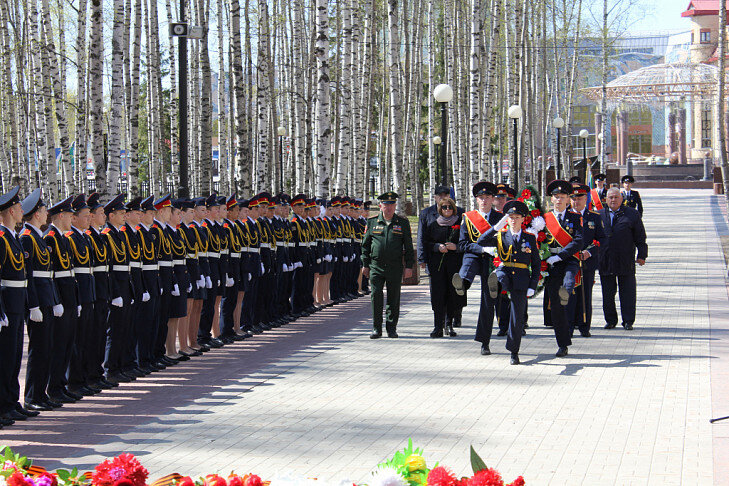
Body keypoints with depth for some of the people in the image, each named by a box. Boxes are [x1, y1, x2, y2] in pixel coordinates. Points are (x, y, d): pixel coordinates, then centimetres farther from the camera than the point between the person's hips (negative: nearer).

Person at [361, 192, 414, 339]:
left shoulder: (402, 223, 5)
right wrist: (365, 265, 7)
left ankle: (391, 328, 14)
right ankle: (376, 328, 1)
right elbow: (365, 245, 11)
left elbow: (408, 246, 6)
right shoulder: (372, 222, 6)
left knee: (394, 299, 3)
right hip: (376, 266, 0)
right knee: (376, 296, -7)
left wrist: (409, 266, 0)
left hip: (395, 267, 0)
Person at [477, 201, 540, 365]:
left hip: (521, 282, 0)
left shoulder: (530, 238, 11)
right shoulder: (501, 237, 11)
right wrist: (497, 227, -16)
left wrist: (532, 286, 0)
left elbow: (537, 264, 11)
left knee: (517, 317, 0)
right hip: (504, 273, 0)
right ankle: (494, 284, -73)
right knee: (500, 274, -38)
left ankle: (514, 352, 10)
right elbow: (481, 242, -6)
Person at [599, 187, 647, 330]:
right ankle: (610, 320, 16)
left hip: (626, 263, -2)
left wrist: (641, 255, -2)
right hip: (605, 262, 2)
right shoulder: (600, 215, 12)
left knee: (627, 292, 0)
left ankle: (628, 321, 6)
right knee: (608, 293, 6)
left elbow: (640, 238, 4)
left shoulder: (632, 214, 5)